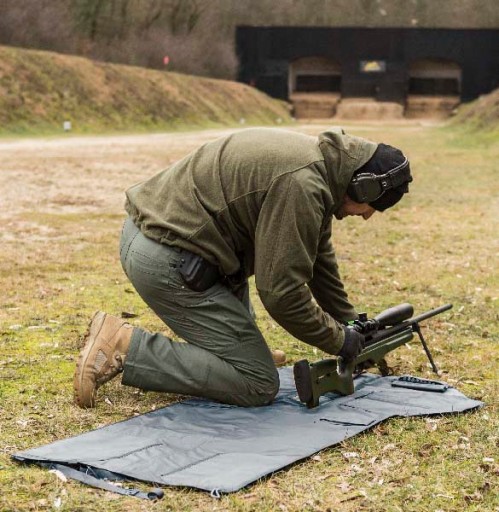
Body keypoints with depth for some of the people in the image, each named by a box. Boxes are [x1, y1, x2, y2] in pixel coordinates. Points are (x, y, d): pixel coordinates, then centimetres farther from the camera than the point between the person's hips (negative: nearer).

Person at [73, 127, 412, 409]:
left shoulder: (316, 158, 11)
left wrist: (353, 326, 26)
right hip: (165, 260, -11)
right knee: (259, 386, -5)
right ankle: (125, 348, -9)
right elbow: (282, 292, -19)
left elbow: (319, 258, 23)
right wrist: (339, 341, -4)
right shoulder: (302, 184, -21)